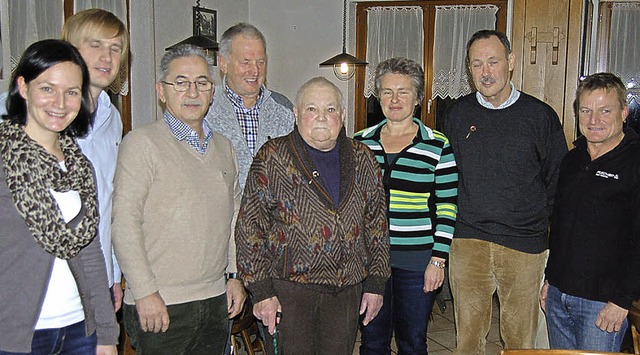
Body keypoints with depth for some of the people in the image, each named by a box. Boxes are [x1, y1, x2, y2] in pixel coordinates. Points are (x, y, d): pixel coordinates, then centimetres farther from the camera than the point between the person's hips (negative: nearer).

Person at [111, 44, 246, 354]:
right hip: (158, 306, -5)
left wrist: (234, 275, 14)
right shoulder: (142, 143, -8)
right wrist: (145, 292, -15)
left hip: (216, 300, 6)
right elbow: (124, 222, -13)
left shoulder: (223, 147, 12)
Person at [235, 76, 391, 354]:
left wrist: (375, 283, 7)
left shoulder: (362, 159, 7)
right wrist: (261, 291, -9)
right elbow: (249, 227, -6)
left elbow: (377, 224, 11)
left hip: (347, 292, 4)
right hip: (288, 289, -3)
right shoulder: (273, 157, -4)